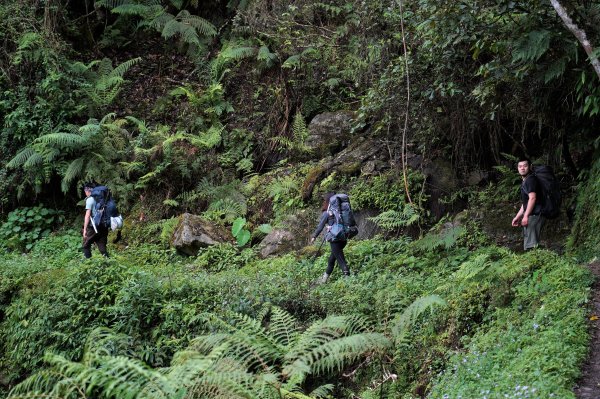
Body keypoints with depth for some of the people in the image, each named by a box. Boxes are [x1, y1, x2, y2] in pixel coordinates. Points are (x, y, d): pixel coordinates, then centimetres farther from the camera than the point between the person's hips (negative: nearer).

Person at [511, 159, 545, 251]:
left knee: (531, 244, -13)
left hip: (534, 215, -11)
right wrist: (517, 216, 23)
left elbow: (532, 198, -20)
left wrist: (526, 216, -20)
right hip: (530, 215, 11)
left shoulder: (530, 179, -11)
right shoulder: (525, 181, 21)